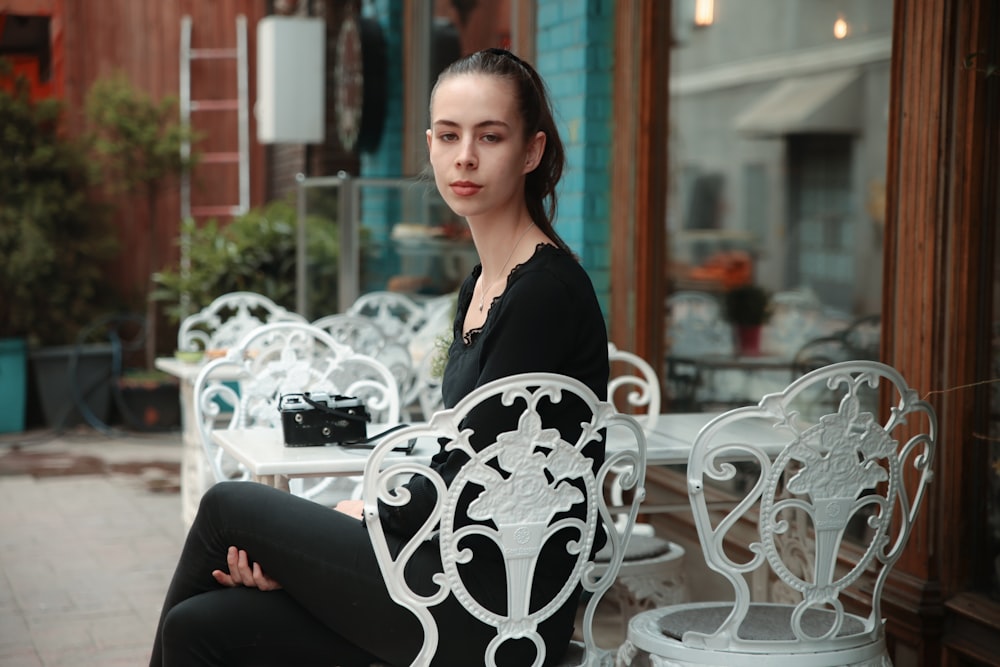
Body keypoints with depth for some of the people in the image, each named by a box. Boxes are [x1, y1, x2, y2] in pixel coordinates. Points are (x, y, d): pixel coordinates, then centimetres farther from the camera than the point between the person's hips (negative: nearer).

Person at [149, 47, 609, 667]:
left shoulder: (548, 289, -15)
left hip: (500, 616, -8)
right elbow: (449, 464, 11)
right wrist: (299, 545, 1)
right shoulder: (480, 286, 13)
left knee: (229, 505, -2)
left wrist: (362, 512, -2)